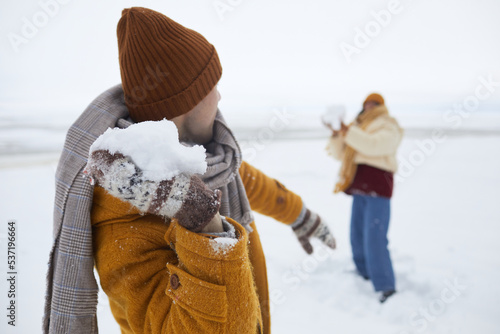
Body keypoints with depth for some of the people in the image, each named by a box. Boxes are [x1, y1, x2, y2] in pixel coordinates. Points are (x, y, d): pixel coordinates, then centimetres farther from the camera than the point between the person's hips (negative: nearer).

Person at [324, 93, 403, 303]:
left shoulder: (389, 126, 2)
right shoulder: (359, 127, 22)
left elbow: (373, 145, -20)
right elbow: (339, 154, 16)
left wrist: (347, 131, -22)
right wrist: (337, 134, 0)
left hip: (378, 186, -7)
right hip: (359, 187, 7)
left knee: (374, 238, -12)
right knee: (357, 235, 11)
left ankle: (387, 286, -5)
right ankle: (365, 274, 27)